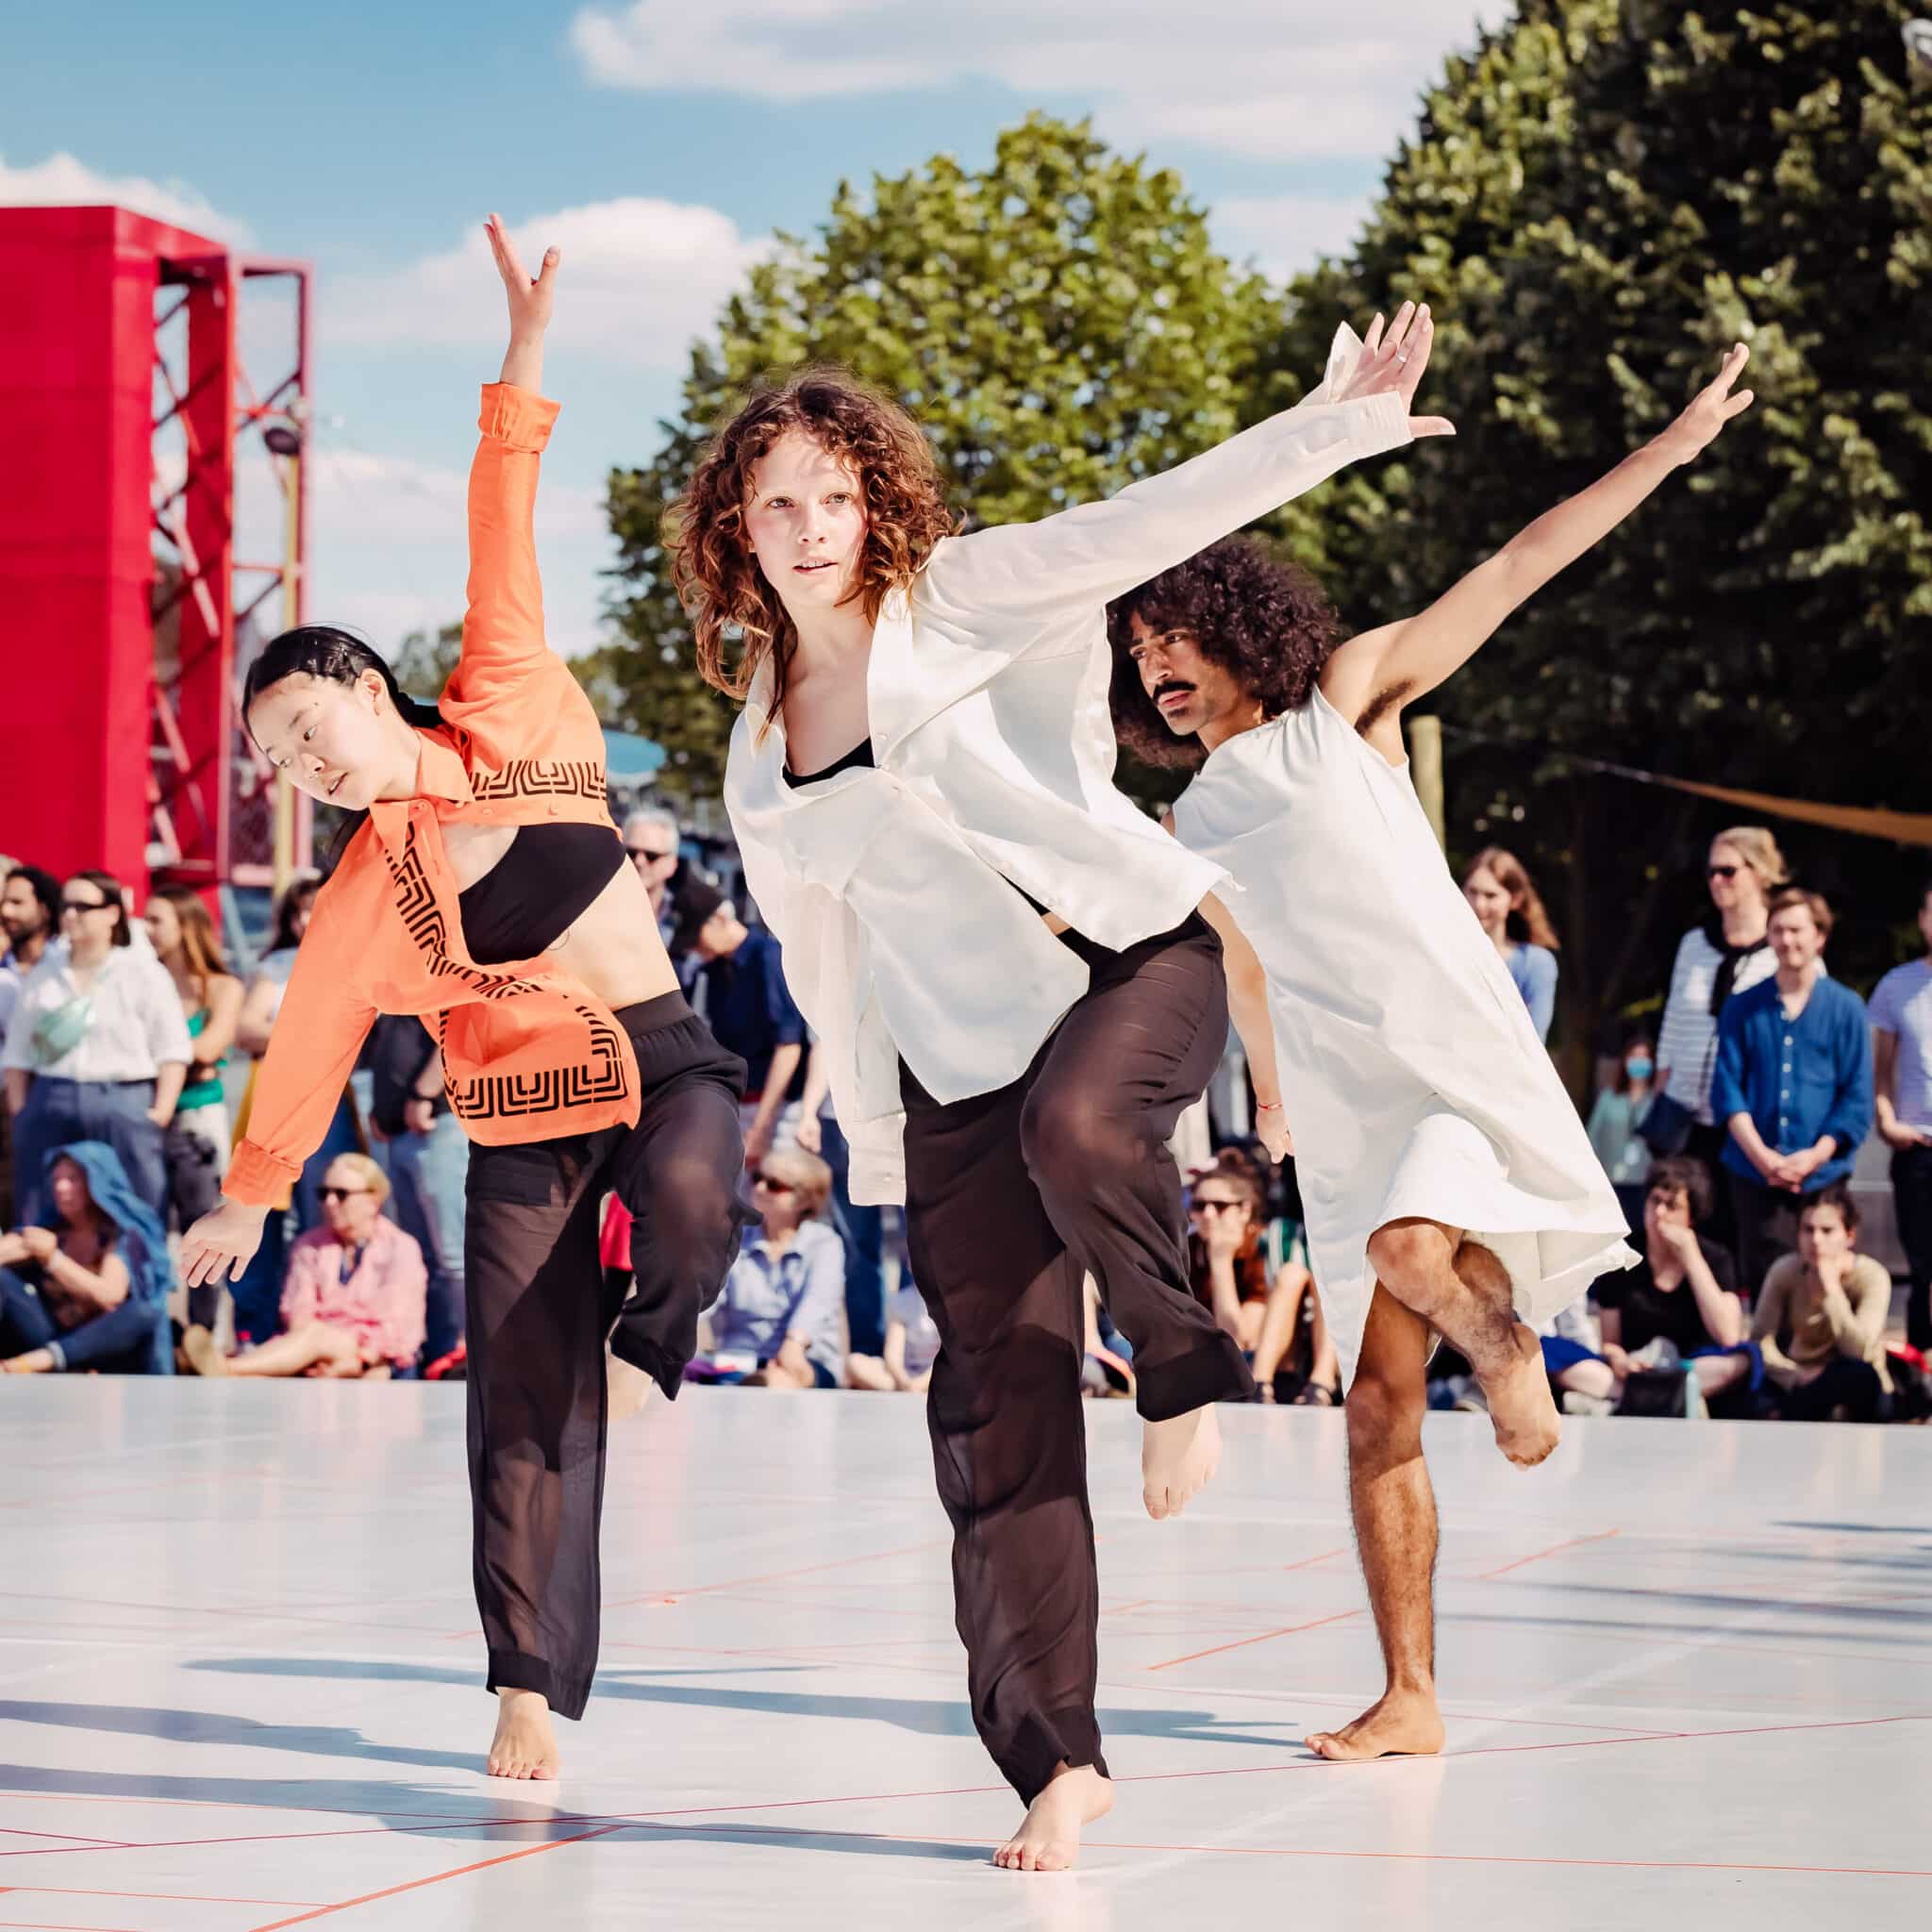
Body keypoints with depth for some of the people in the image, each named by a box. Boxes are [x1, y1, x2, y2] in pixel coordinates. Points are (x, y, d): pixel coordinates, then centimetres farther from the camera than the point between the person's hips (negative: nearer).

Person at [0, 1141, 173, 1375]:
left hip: (100, 1349, -3)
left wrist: (52, 1258, -26)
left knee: (144, 1313, -33)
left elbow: (109, 1296, -18)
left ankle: (40, 1360, -45)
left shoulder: (123, 1235, -1)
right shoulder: (47, 1230, 10)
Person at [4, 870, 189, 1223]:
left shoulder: (142, 972, 3)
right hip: (50, 1105, 3)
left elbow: (171, 1049, -1)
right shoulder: (44, 975, 14)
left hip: (124, 1105, -3)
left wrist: (162, 1112, -9)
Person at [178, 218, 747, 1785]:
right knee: (529, 1413, -6)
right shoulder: (362, 902, -3)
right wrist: (251, 1197, 18)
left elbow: (505, 553, -5)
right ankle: (532, 1690, 3)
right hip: (525, 1128, 0)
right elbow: (308, 1050, 9)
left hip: (666, 1066, 1)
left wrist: (523, 376, -13)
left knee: (691, 1202, -34)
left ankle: (659, 1328, 1)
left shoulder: (513, 718, -3)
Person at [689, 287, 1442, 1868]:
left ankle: (1192, 1372, -10)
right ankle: (1056, 1756, 0)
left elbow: (1156, 521, -8)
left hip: (1133, 958, -4)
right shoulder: (761, 743, 14)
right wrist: (875, 1146, 19)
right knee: (998, 1400, -3)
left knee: (1073, 1125, -39)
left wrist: (1342, 423, -18)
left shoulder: (965, 598, 2)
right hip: (959, 1055, 4)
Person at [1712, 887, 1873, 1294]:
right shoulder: (1745, 1008, 8)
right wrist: (1763, 1156, -10)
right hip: (1756, 1176, 1)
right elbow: (1726, 1088, 3)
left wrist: (1812, 1157, -11)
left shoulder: (1846, 1008, 5)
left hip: (1822, 1174, -1)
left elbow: (1857, 1100, 2)